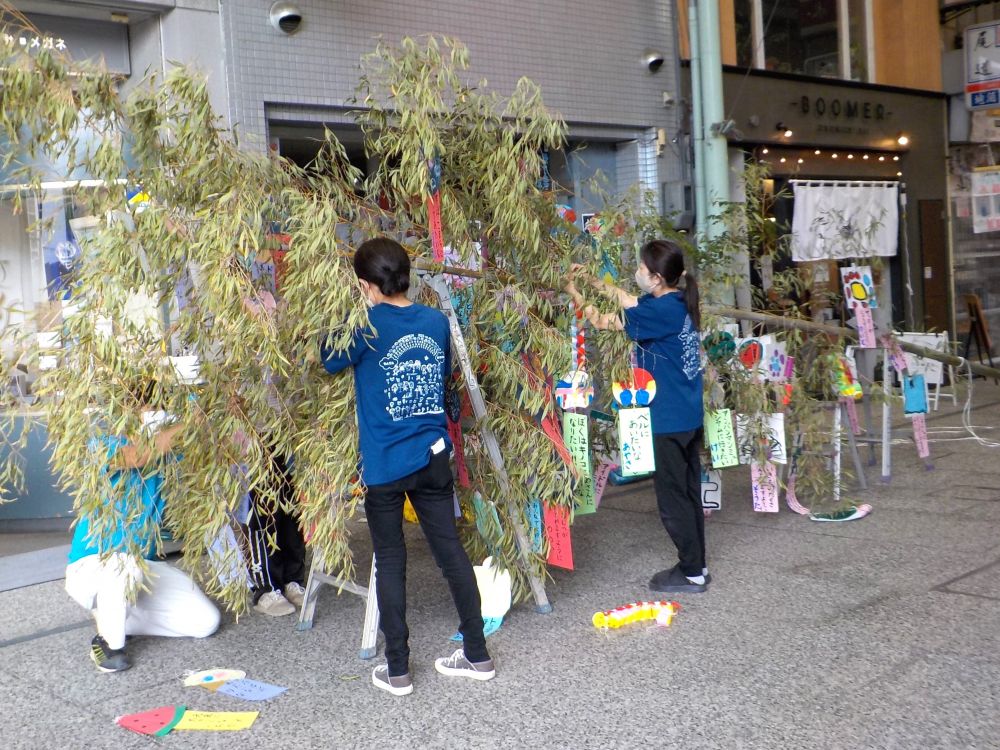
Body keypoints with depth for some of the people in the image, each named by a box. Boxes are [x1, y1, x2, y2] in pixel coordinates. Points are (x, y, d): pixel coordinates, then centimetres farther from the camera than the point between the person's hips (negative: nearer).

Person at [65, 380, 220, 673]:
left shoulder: (167, 458, 0)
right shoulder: (105, 446, -17)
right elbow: (140, 455, -38)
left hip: (141, 571, 6)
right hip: (90, 569, -5)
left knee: (206, 621, -5)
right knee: (125, 564, -40)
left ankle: (115, 615, 10)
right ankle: (108, 640, -12)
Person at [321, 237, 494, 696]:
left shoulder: (370, 325, -13)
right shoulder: (437, 321, 3)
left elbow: (330, 362, 3)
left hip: (384, 464, -4)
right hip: (433, 457, 5)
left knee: (390, 561, 6)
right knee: (450, 550, 11)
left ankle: (397, 670, 12)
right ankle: (477, 654, 20)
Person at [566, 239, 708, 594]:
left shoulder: (660, 309, -20)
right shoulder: (679, 303, 6)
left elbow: (603, 322, -15)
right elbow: (629, 301, 19)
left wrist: (575, 293, -2)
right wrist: (593, 281, 15)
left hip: (669, 420, -9)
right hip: (689, 415, 9)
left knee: (672, 497, 2)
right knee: (688, 492, 16)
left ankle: (692, 573, 10)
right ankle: (695, 564, 27)